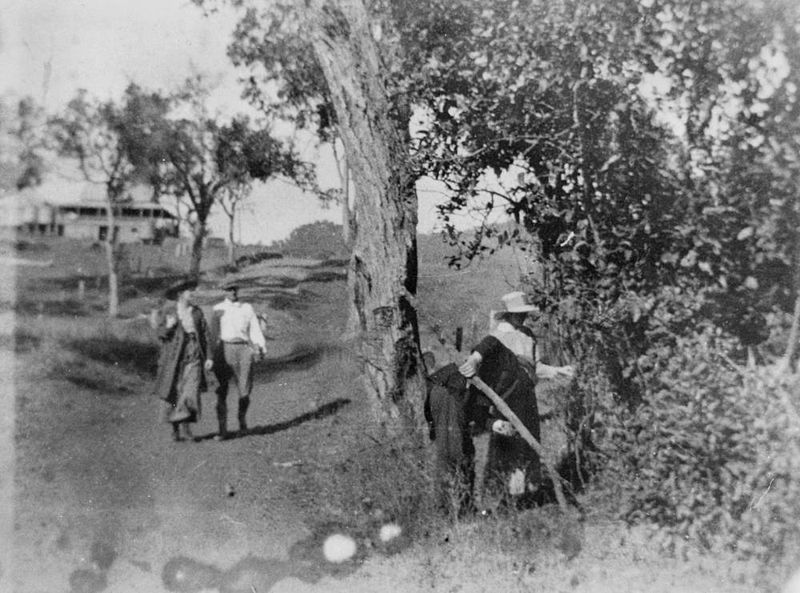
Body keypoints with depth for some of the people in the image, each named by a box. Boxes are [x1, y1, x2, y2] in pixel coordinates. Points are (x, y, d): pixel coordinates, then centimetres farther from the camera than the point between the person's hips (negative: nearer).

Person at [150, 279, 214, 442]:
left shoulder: (197, 312, 8)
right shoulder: (167, 311, 1)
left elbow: (205, 335, 9)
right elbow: (161, 335, 0)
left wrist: (208, 357, 3)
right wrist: (168, 326, -21)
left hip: (194, 356, 1)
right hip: (174, 357, -1)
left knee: (192, 391, -12)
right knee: (174, 394, 3)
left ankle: (185, 428, -8)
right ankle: (175, 429, 19)